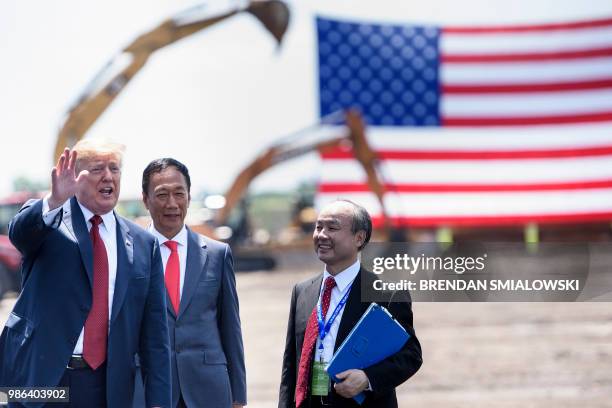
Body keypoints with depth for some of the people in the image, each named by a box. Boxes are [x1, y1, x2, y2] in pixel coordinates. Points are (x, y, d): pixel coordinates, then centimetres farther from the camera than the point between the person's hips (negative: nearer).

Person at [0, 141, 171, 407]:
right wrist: (55, 200, -41)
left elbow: (154, 331, 6)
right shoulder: (47, 221, 3)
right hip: (38, 378, -2)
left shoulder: (143, 244, 8)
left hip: (106, 386, 2)